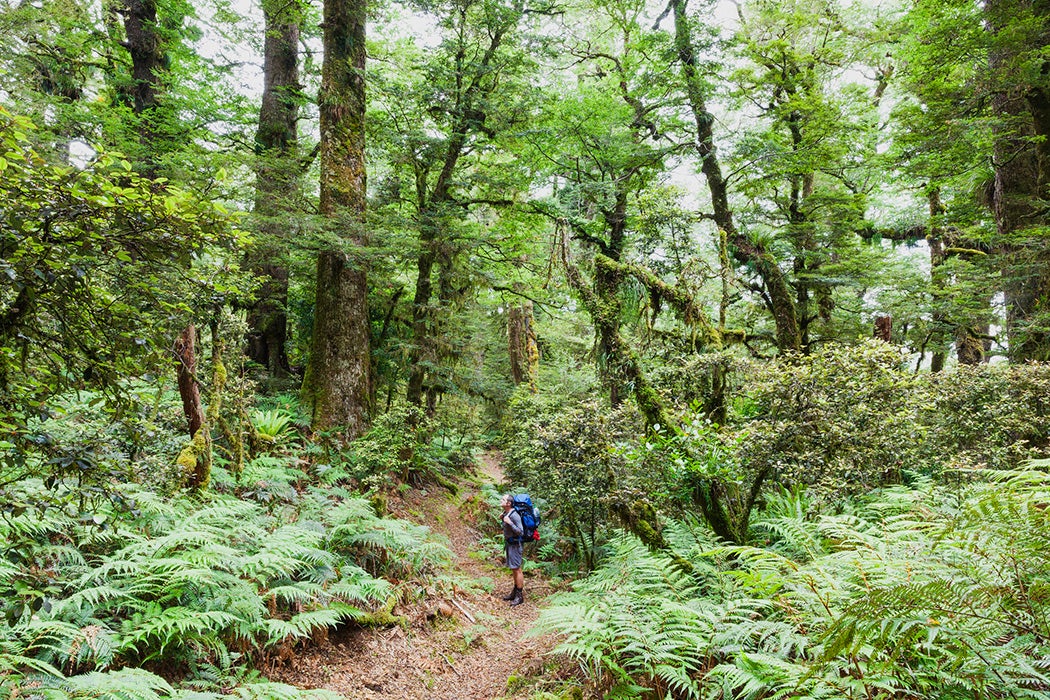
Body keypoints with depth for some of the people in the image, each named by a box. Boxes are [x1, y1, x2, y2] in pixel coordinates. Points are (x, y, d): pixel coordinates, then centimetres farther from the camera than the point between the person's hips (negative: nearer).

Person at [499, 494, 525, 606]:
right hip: (508, 543, 9)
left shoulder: (514, 515, -23)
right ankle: (515, 592, 26)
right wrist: (502, 519, 5)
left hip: (514, 544, -9)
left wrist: (509, 522, -31)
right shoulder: (506, 513, 5)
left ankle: (520, 596, 3)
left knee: (516, 569, -3)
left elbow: (520, 531, -23)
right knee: (513, 569, 16)